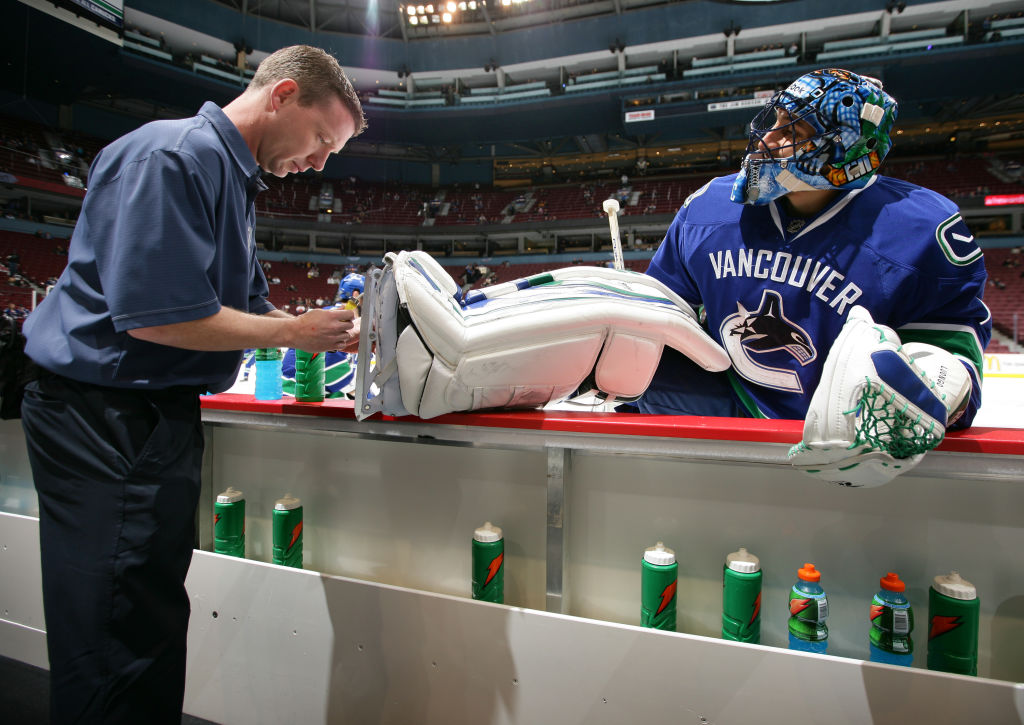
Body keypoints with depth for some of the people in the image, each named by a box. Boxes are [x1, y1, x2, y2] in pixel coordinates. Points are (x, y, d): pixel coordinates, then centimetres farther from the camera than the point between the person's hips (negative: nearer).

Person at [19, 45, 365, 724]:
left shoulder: (233, 177, 16)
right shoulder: (173, 155, -15)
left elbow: (246, 306, 20)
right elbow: (154, 315, -23)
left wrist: (324, 327, 4)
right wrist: (294, 331, -14)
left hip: (162, 412, 10)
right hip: (105, 418, -10)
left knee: (155, 614, 17)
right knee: (118, 644, -1)